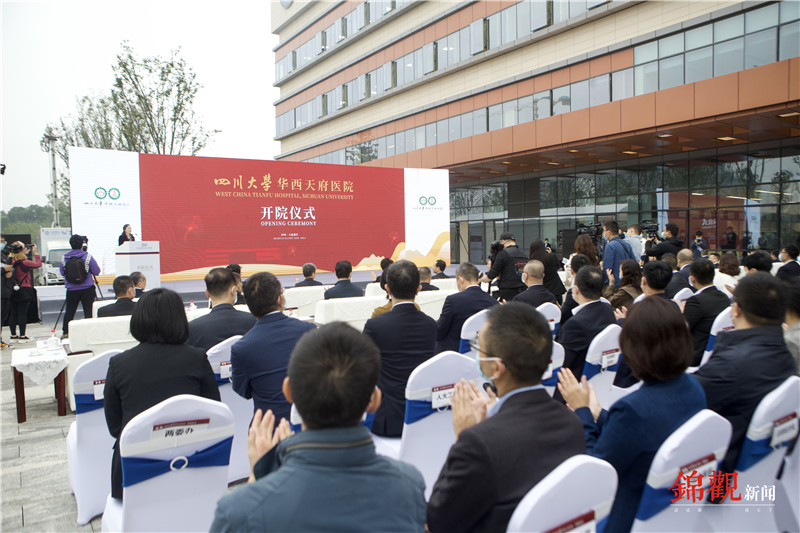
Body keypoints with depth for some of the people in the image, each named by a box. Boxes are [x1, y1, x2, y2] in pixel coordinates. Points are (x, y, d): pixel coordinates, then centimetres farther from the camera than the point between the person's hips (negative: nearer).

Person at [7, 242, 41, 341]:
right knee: (22, 313, -1)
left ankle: (13, 335, 20)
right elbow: (38, 264, -9)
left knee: (13, 313, 12)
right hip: (24, 290, -6)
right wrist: (35, 252, -1)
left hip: (13, 291, 6)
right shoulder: (24, 262, -17)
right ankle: (22, 336, 4)